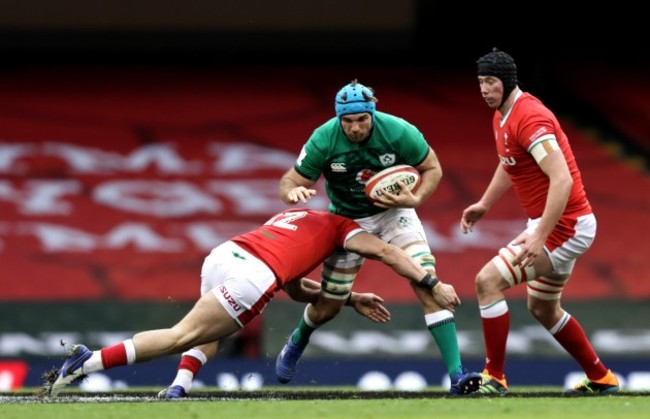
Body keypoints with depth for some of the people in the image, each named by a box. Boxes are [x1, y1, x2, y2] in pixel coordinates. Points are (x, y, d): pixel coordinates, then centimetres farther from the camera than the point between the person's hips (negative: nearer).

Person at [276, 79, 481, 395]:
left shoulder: (398, 132, -25)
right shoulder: (323, 140, -24)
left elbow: (432, 168, -9)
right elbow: (289, 183, -16)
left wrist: (416, 199, -27)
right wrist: (293, 191, -40)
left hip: (393, 212, -1)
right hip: (347, 220, 1)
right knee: (327, 307, 9)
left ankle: (457, 375, -22)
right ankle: (296, 343, 47)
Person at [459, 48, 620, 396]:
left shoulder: (529, 118, -23)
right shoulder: (501, 115, 8)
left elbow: (562, 179, -30)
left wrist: (539, 236, -34)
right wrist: (484, 204, 24)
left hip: (564, 225, -11)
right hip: (551, 224, 11)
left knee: (488, 281, -15)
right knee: (543, 310, 24)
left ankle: (494, 378, -8)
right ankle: (600, 378, 37)